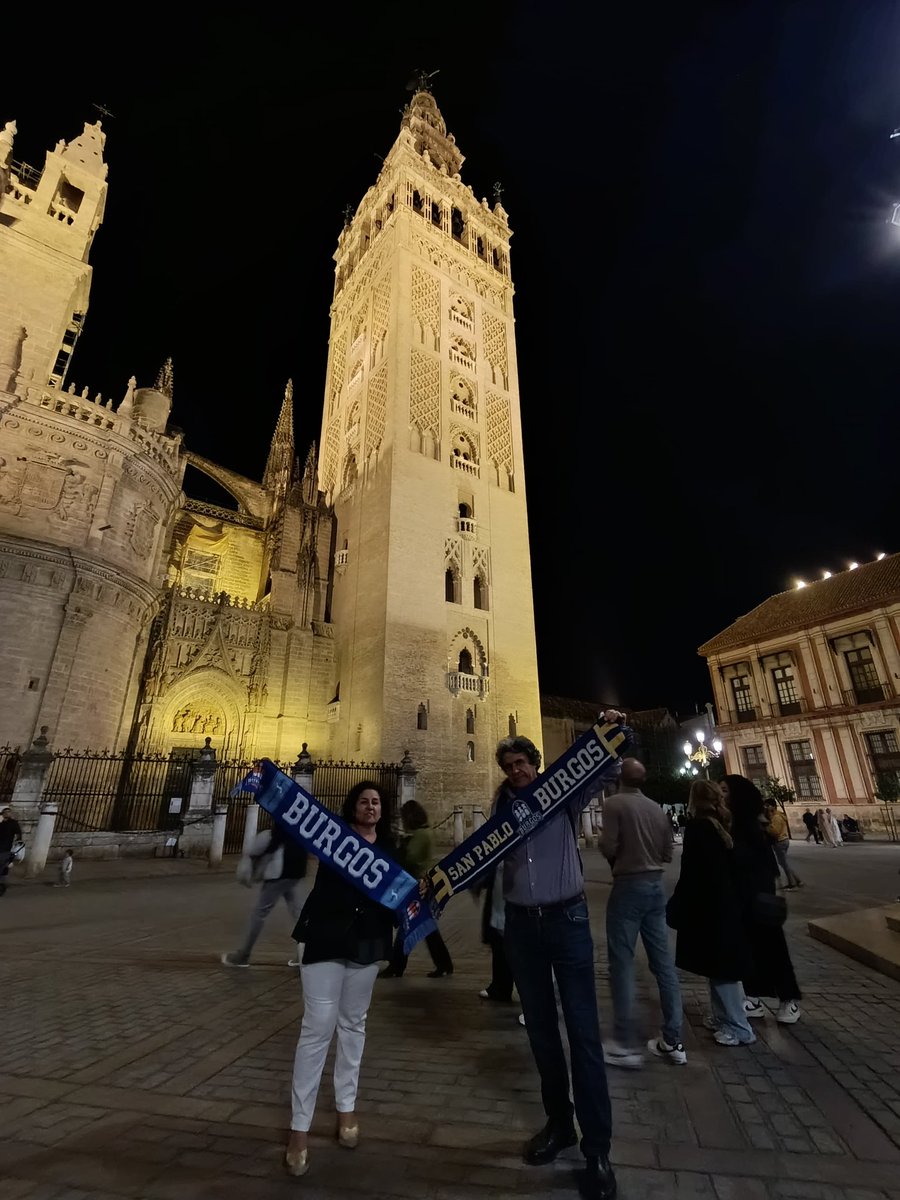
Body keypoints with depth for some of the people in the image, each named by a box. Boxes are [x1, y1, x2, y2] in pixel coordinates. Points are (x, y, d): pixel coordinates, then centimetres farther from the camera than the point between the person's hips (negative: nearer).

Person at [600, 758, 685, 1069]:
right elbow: (667, 853, 9)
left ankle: (625, 1045, 7)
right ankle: (672, 1041, 22)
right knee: (663, 961, 13)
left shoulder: (616, 803, -14)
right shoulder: (657, 808, 5)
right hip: (656, 885, 7)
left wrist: (617, 855, 4)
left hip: (628, 886, -6)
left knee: (621, 963, 2)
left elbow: (608, 847, -18)